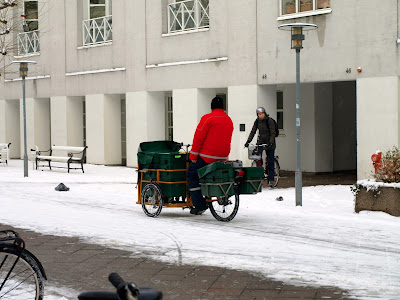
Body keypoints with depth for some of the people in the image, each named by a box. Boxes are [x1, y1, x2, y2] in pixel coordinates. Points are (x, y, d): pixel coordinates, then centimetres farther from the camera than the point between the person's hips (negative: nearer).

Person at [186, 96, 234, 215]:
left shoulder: (208, 118, -9)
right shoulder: (229, 120, 14)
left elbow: (198, 138, -11)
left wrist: (193, 156, -6)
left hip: (207, 156, -7)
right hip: (223, 157, 7)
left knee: (191, 175, 5)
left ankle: (199, 205, -4)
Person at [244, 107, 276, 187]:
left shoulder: (270, 121, -11)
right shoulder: (257, 121, 3)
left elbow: (273, 133, -16)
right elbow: (253, 131, 3)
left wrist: (271, 142, -30)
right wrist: (248, 141, -9)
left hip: (269, 143, -4)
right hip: (260, 141, 4)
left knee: (270, 162, -3)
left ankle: (271, 180, 1)